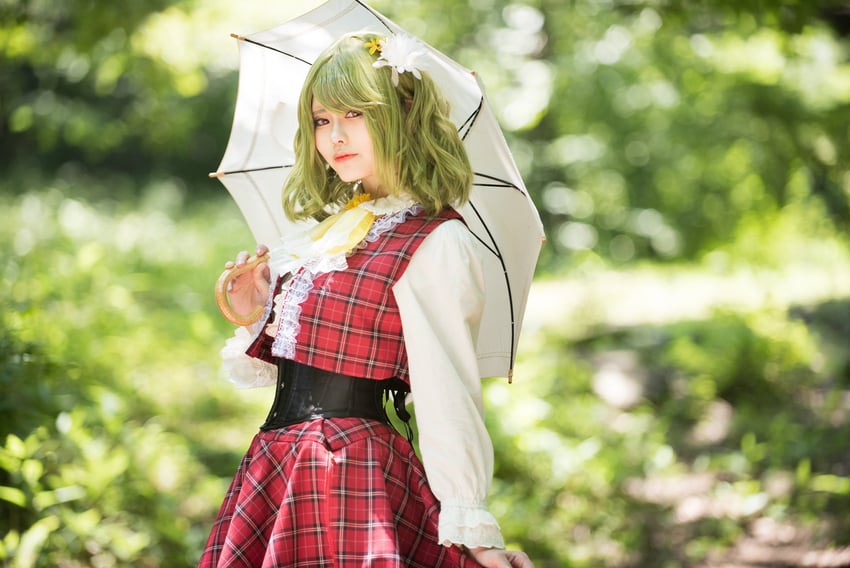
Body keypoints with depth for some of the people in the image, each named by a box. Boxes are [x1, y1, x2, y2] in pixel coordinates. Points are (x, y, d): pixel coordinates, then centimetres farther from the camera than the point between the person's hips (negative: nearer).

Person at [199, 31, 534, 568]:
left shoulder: (437, 243, -9)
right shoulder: (328, 230, 15)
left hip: (353, 470, -8)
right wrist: (257, 316, 2)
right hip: (274, 463, 8)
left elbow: (448, 389, -15)